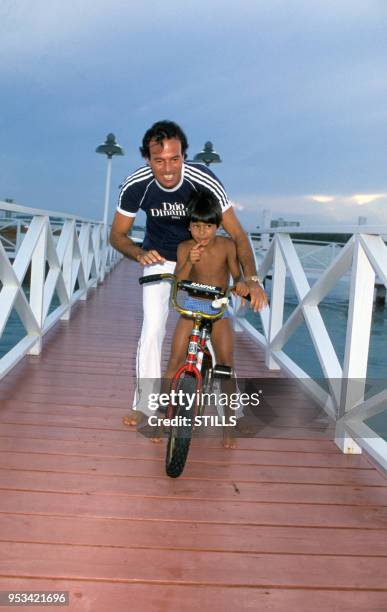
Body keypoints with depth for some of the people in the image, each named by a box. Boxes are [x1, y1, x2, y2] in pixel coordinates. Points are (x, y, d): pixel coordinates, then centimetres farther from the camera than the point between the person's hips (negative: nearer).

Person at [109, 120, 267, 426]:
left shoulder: (204, 180, -31)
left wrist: (252, 279, -34)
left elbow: (238, 234, -23)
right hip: (158, 257, 0)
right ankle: (144, 403, 4)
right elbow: (117, 234, -11)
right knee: (152, 328, -10)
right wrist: (139, 254, -32)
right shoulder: (136, 186, -26)